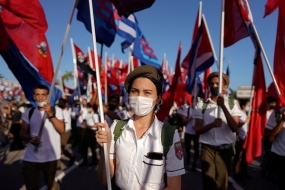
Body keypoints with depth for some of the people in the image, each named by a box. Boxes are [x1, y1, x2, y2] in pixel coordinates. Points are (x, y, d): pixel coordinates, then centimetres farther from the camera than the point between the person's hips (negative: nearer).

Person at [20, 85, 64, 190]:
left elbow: (61, 130, -13)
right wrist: (30, 138, -15)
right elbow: (22, 133, 6)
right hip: (30, 158, 2)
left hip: (50, 157, -1)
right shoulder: (29, 112, 4)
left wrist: (51, 114, -22)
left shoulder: (56, 110, -3)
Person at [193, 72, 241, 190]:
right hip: (207, 149, 0)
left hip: (225, 149, 1)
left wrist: (223, 106, -23)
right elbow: (197, 130, -4)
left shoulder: (232, 103, 0)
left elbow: (235, 128, -13)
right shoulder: (202, 105, 0)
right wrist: (212, 124, -24)